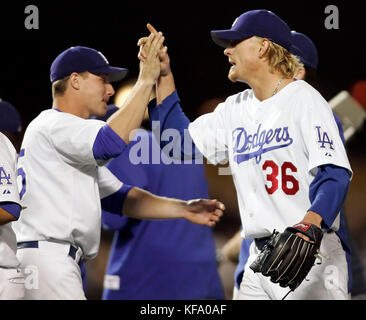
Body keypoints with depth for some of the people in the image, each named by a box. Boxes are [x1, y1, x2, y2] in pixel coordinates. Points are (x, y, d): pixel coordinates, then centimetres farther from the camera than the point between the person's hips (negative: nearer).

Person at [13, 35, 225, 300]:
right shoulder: (51, 124, -6)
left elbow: (119, 197, 22)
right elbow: (110, 143, -23)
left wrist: (183, 209, 11)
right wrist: (145, 81, -16)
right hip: (45, 256, -11)